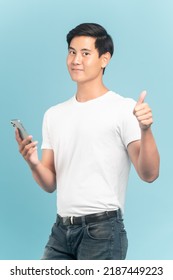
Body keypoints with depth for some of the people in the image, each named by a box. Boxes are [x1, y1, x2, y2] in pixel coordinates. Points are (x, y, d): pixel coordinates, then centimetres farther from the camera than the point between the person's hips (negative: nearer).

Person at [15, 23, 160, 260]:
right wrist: (34, 164, -7)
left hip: (103, 231, -6)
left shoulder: (124, 109, -5)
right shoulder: (54, 115, 13)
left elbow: (149, 174, -14)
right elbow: (50, 184, 14)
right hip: (61, 230, 6)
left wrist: (145, 131, -30)